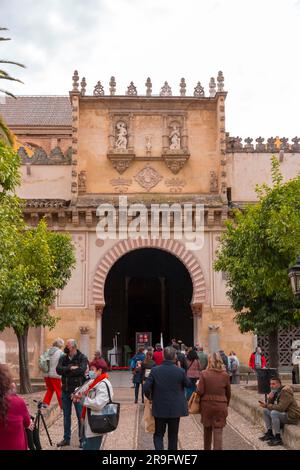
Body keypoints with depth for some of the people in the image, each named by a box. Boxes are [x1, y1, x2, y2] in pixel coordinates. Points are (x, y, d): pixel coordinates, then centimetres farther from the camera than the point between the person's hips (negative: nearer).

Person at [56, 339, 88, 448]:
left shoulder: (82, 358, -6)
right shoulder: (63, 358, 7)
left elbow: (81, 370, -23)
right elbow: (58, 370, -8)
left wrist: (66, 371, -13)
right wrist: (71, 368, -19)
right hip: (65, 391, 4)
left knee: (81, 416, 1)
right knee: (66, 416, 13)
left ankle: (82, 440, 11)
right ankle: (66, 438, 24)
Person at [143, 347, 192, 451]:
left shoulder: (155, 370, -11)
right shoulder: (180, 371, -12)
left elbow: (146, 388, -13)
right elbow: (188, 384, 3)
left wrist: (149, 397, 6)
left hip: (159, 409, 0)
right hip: (175, 409, 0)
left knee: (158, 435, 11)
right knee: (173, 436, 15)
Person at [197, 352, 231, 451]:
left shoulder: (204, 374, -9)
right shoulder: (225, 375, -3)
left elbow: (200, 391, -11)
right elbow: (228, 393, 5)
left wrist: (197, 385, 10)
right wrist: (226, 405, 19)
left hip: (206, 405, 1)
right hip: (220, 406, 0)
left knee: (207, 429, 19)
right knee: (218, 431, 1)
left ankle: (207, 448, 35)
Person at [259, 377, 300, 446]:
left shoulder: (285, 392, -21)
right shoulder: (275, 392, 7)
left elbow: (280, 408, -31)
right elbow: (271, 405, 8)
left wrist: (266, 406, -23)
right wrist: (270, 399, -13)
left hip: (292, 417, -10)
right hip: (284, 414, 10)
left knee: (274, 413, -30)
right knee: (266, 411, 6)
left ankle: (278, 438, -22)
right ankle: (269, 433, 8)